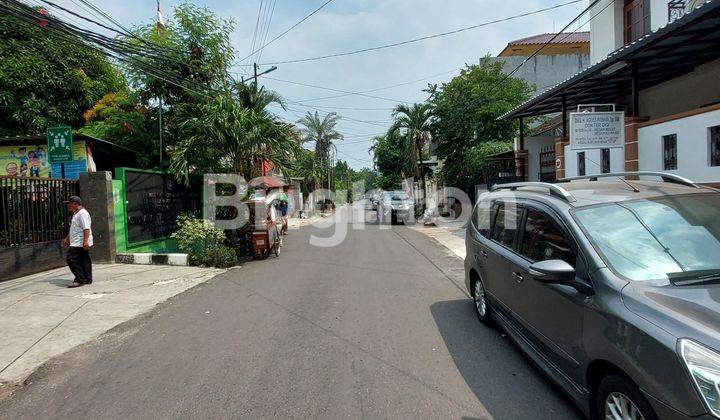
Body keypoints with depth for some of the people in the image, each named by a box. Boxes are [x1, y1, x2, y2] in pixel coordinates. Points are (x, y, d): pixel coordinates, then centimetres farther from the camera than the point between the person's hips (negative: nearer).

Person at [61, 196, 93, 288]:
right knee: (84, 260, 10)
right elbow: (74, 229, 31)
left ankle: (80, 280, -8)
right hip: (78, 243, 11)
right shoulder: (76, 214, 21)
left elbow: (86, 228, -24)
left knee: (72, 259, -10)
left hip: (79, 243, -11)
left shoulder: (82, 213, -14)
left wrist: (85, 241, -30)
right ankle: (87, 279, 14)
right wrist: (67, 238, 33)